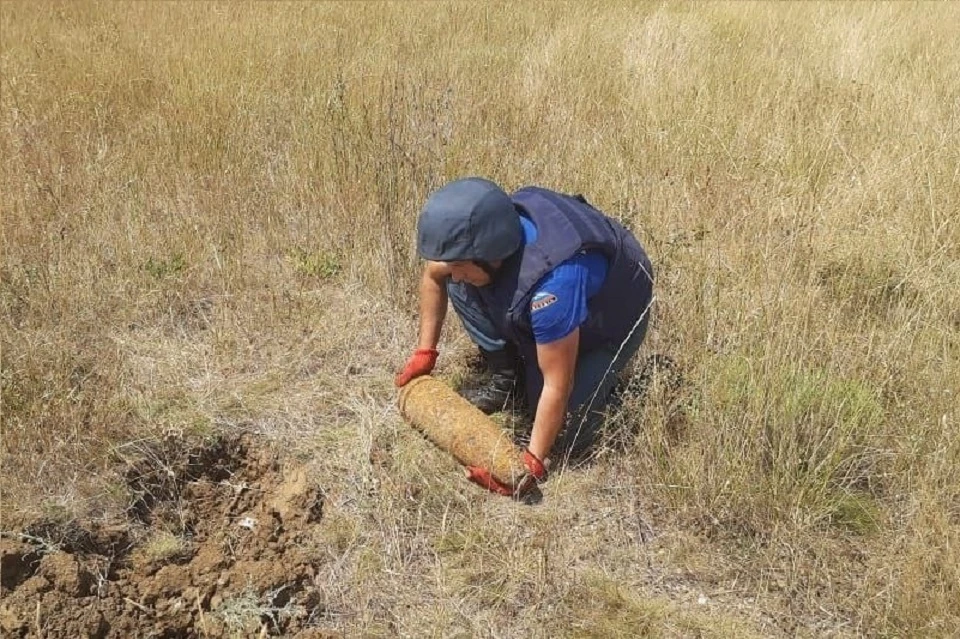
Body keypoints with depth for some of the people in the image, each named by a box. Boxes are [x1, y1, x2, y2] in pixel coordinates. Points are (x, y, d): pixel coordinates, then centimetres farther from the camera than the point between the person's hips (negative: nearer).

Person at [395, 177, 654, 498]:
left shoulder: (553, 282, -46)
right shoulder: (479, 231, -24)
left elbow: (557, 384, -35)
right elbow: (433, 275, 0)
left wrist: (534, 462, -29)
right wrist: (425, 351, 0)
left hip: (612, 315, -6)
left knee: (564, 435, -17)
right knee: (461, 287, -14)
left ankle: (602, 370, 10)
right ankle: (505, 380, 3)